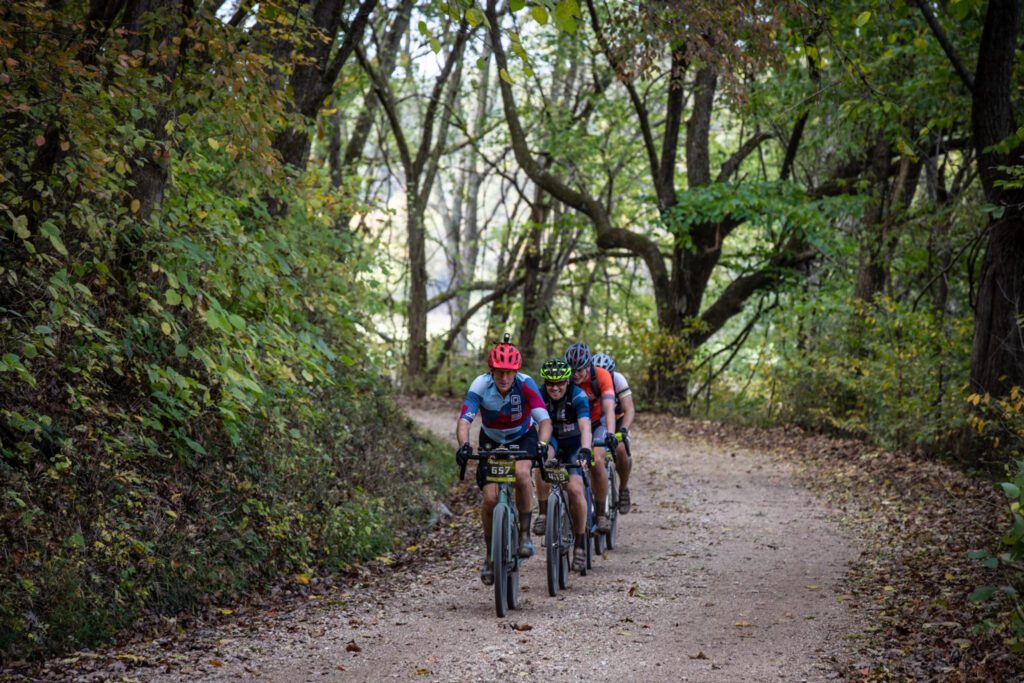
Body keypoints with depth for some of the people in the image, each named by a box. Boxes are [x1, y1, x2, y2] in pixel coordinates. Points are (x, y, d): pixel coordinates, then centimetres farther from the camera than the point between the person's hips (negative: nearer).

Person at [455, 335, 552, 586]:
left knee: (521, 473, -33)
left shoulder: (526, 385, -29)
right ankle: (490, 554, 11)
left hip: (523, 437, -1)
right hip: (492, 440, 1)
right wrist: (463, 446, -54)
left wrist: (542, 445, -56)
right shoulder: (481, 385, -27)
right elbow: (464, 420, -35)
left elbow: (544, 420, -37)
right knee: (490, 498, -11)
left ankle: (525, 533, -14)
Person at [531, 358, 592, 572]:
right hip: (552, 440, 1)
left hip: (574, 444, -1)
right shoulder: (538, 396, -19)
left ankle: (580, 544, -6)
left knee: (575, 488, -21)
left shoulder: (578, 396, -26)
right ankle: (543, 513, -23)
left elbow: (585, 427, -39)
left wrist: (585, 450, -56)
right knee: (543, 457, -35)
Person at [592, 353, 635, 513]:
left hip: (617, 419, -1)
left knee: (621, 449, -26)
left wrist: (623, 429, -51)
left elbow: (629, 409, -34)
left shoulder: (618, 379, -28)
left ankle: (623, 488, -4)